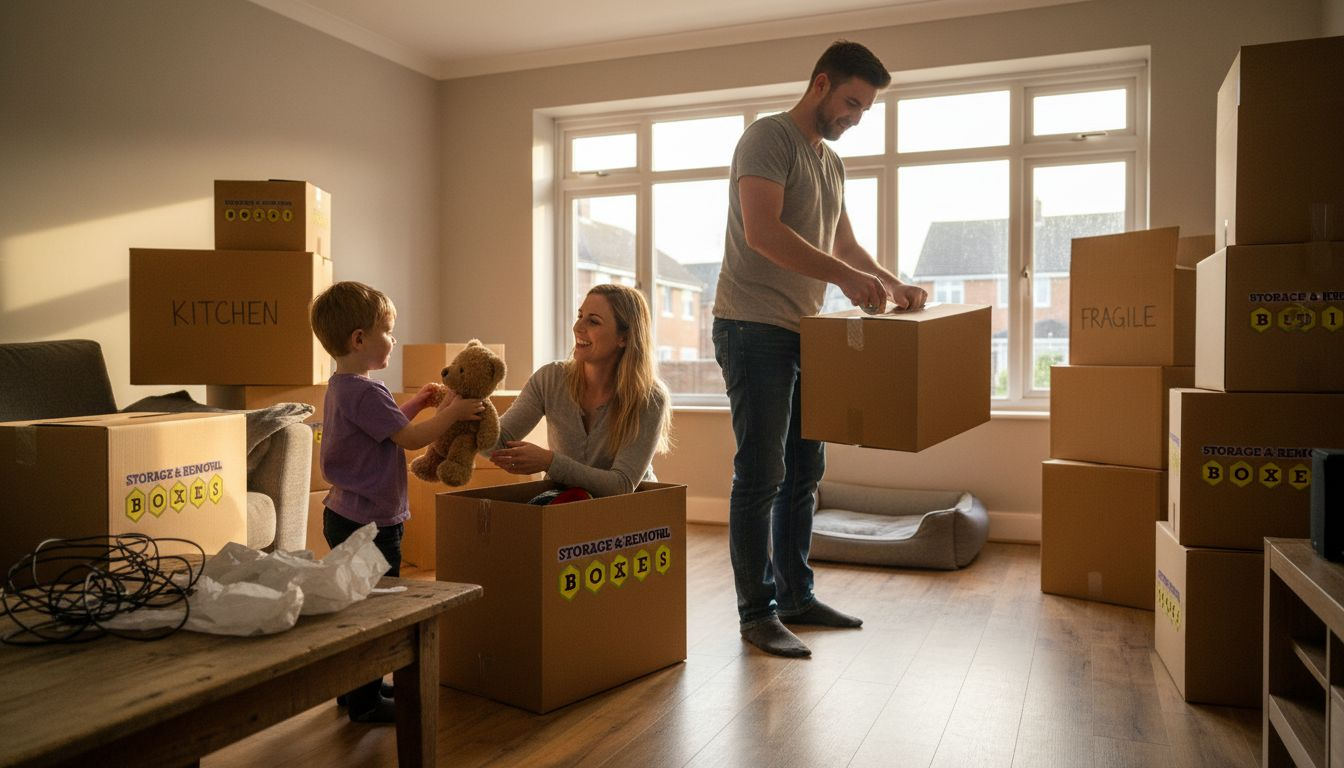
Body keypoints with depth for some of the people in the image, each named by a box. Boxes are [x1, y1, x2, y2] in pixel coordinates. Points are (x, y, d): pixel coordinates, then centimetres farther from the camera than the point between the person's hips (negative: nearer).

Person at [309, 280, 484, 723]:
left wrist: (414, 404, 16)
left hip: (346, 516, 11)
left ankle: (354, 688, 33)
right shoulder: (365, 393, -22)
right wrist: (452, 412, -10)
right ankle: (366, 702, 10)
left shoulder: (341, 386, 12)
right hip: (369, 523, -11)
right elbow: (411, 438, -20)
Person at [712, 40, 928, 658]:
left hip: (803, 333, 9)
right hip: (754, 329, -9)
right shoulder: (769, 137, -7)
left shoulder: (831, 162, 20)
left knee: (804, 473, 12)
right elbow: (762, 231, -22)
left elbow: (844, 243, 28)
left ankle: (795, 596, 24)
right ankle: (757, 613, 3)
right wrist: (845, 276, -26)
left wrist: (894, 286, 12)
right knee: (761, 476, -6)